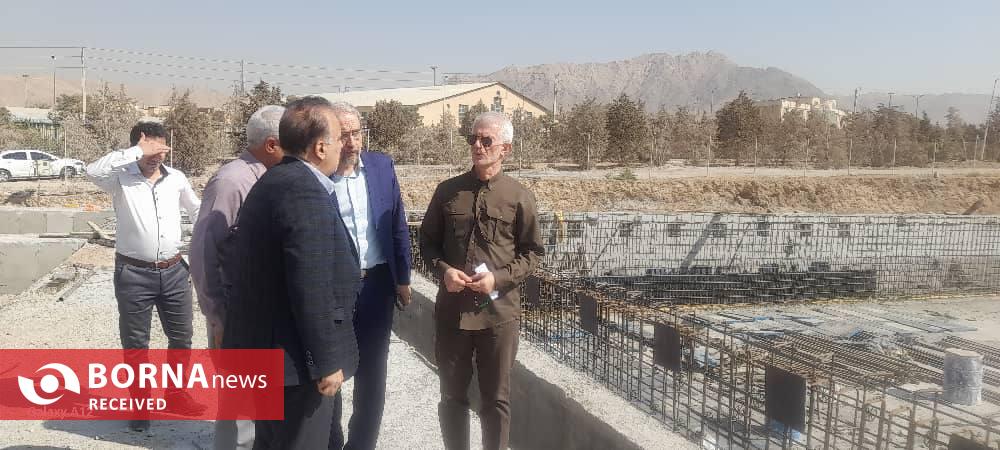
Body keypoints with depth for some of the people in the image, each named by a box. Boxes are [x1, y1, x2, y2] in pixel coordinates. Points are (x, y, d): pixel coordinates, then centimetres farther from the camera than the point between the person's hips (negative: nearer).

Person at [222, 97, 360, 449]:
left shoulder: (271, 182, 12)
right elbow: (311, 289, -25)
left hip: (263, 347, 10)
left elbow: (241, 267, 17)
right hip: (292, 355, -10)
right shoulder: (306, 193, -21)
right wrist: (326, 361, -19)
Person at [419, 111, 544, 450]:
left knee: (496, 398, 10)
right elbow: (427, 240, 10)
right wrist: (443, 270, -9)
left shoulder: (519, 197, -3)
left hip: (499, 310, -2)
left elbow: (532, 252, 1)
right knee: (452, 395, 15)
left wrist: (499, 278, -14)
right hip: (452, 307, 2)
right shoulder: (447, 190, 3)